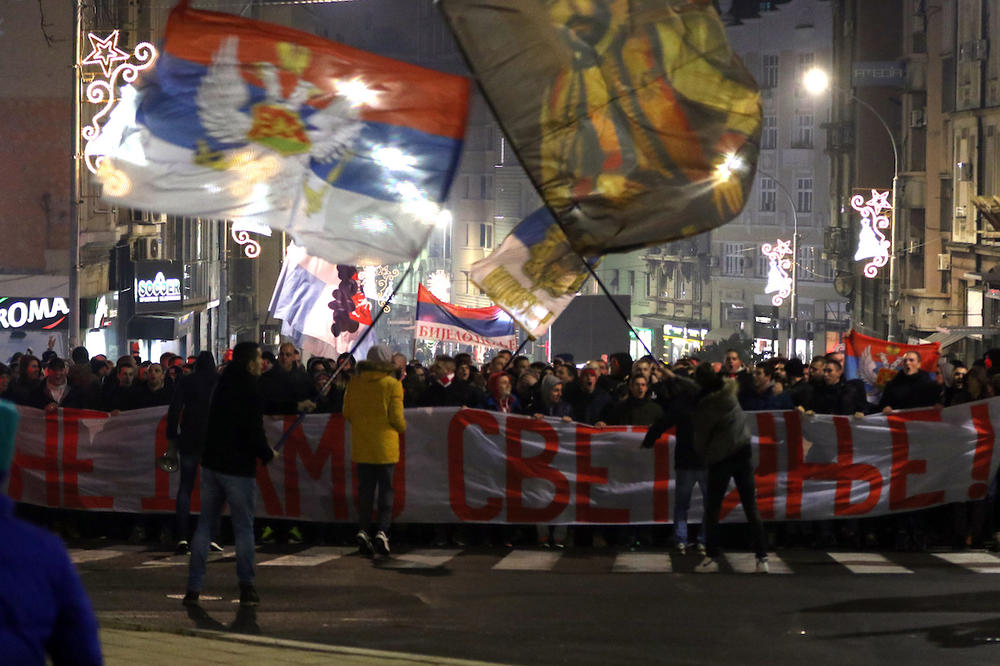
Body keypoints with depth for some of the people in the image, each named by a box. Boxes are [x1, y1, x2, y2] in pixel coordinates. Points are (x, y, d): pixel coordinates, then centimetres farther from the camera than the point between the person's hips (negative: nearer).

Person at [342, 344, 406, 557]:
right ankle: (382, 530, -6)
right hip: (385, 445, -3)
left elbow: (347, 412, 7)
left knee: (365, 488, 10)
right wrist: (403, 428, 11)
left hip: (361, 445, 3)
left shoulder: (355, 383, 2)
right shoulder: (392, 384, -9)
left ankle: (363, 530, 3)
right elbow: (396, 417, -10)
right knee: (386, 488, 3)